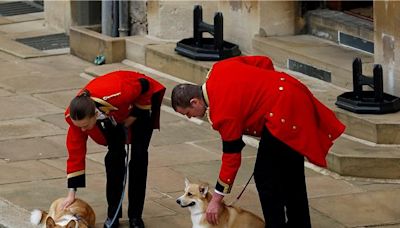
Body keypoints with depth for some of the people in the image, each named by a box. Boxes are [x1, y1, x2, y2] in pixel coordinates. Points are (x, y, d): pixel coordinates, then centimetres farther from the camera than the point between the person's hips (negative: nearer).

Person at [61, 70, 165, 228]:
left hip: (140, 102, -3)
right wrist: (71, 193, -24)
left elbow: (145, 85, -27)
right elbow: (75, 152, -24)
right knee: (115, 154, -9)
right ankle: (113, 214, 4)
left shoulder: (118, 95, -47)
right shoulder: (76, 116, -33)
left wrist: (134, 116, -19)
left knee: (139, 154, -8)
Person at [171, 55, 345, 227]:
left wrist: (216, 199, -6)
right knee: (291, 175, 21)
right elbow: (264, 62, 12)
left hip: (284, 116, -10)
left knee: (265, 177, -4)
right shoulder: (218, 69, 5)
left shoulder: (223, 111, -17)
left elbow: (231, 157, -12)